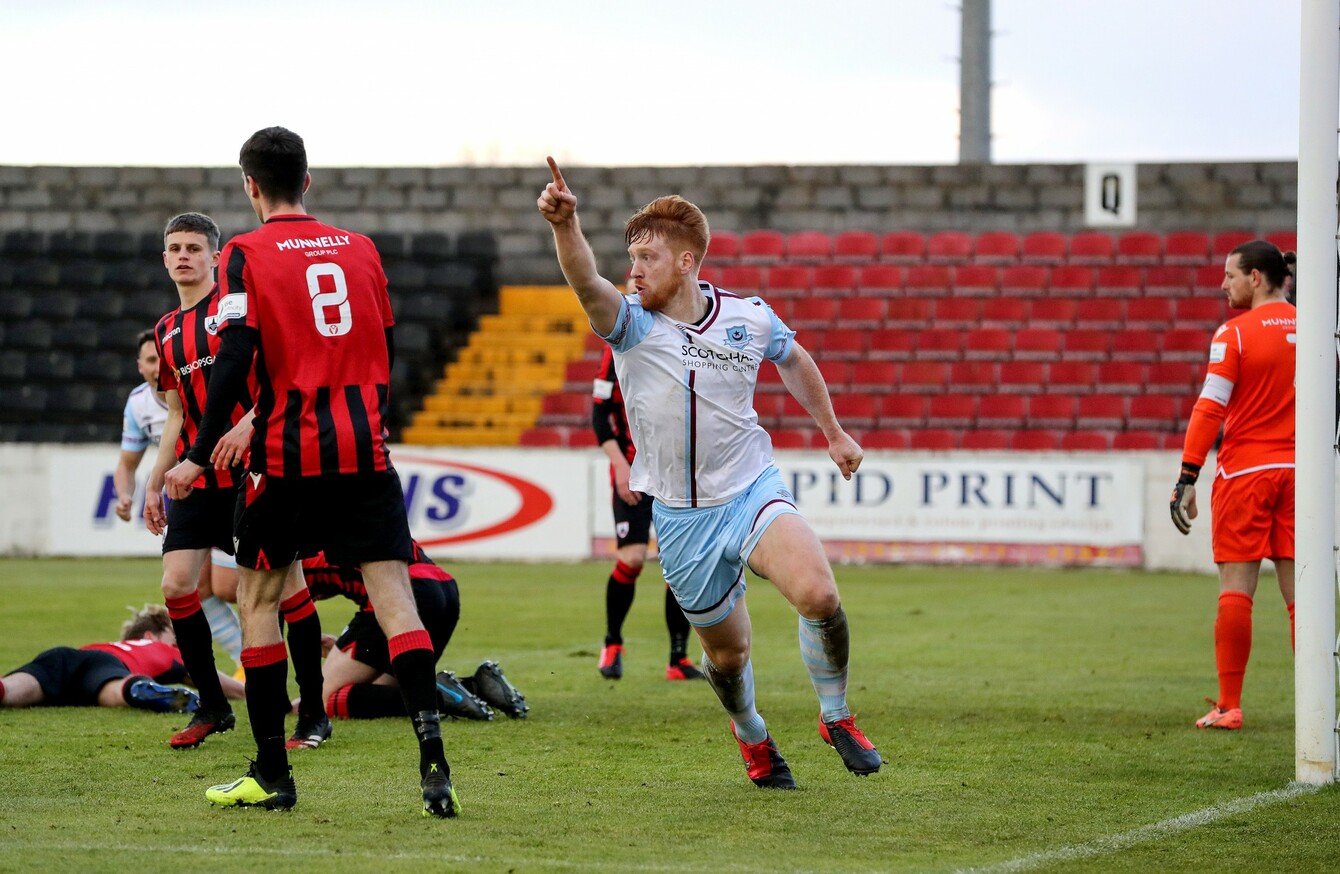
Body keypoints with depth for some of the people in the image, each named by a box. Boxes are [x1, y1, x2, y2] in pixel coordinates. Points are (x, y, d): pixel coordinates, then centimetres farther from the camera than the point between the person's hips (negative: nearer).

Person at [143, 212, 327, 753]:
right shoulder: (167, 332, 17)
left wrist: (247, 425, -26)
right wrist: (155, 483, 19)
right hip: (196, 478, 6)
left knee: (287, 584, -6)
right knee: (177, 585, -4)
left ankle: (315, 714, 2)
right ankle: (212, 708, 8)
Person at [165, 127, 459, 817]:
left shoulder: (246, 254, -2)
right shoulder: (360, 248, 12)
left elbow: (237, 355, -12)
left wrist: (200, 456, -9)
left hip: (288, 456, -3)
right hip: (364, 451, 3)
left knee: (257, 597, 12)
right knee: (393, 596, -4)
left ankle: (271, 775, 13)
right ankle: (432, 757, -20)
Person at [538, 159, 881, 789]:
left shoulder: (749, 319, -4)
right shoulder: (631, 325, -11)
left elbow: (794, 360, 19)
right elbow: (588, 286, -34)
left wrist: (834, 432, 25)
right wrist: (565, 224, -53)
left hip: (753, 492, 0)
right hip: (682, 518, 0)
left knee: (818, 595, -26)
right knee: (728, 653, 9)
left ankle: (835, 716, -1)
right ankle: (752, 737, 42)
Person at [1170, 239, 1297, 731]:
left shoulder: (1234, 334, -8)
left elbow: (1209, 410, -11)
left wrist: (1187, 480, -9)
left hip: (1244, 473, -4)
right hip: (1297, 470, 4)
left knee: (1236, 590, -1)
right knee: (1299, 589, 5)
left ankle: (1229, 706, -1)